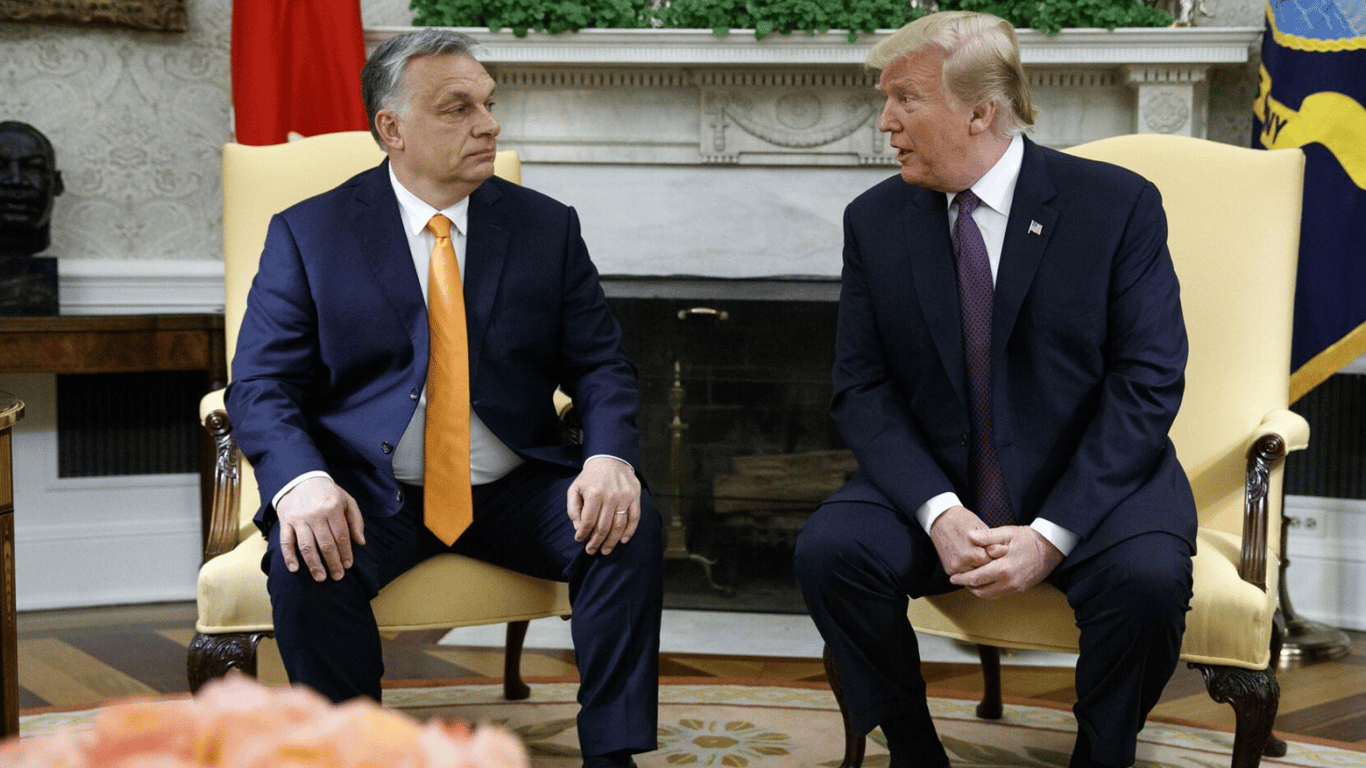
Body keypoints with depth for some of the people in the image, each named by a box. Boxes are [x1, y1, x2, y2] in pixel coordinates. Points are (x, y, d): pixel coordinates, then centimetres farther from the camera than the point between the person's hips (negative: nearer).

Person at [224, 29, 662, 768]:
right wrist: (301, 480, -27)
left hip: (515, 489, 2)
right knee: (305, 560, -32)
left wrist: (610, 458, -19)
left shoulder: (548, 226, 8)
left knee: (631, 528, -24)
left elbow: (600, 366, 4)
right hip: (371, 492, -1)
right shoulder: (307, 233, 2)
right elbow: (261, 384, -5)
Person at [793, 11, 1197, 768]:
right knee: (829, 551, -24)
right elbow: (862, 388, -1)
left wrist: (1051, 534, -20)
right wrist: (938, 511, -19)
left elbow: (1148, 385, -11)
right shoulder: (874, 220, 1)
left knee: (1147, 578, -32)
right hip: (934, 483, 3)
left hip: (1089, 484, -2)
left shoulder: (1118, 204, -8)